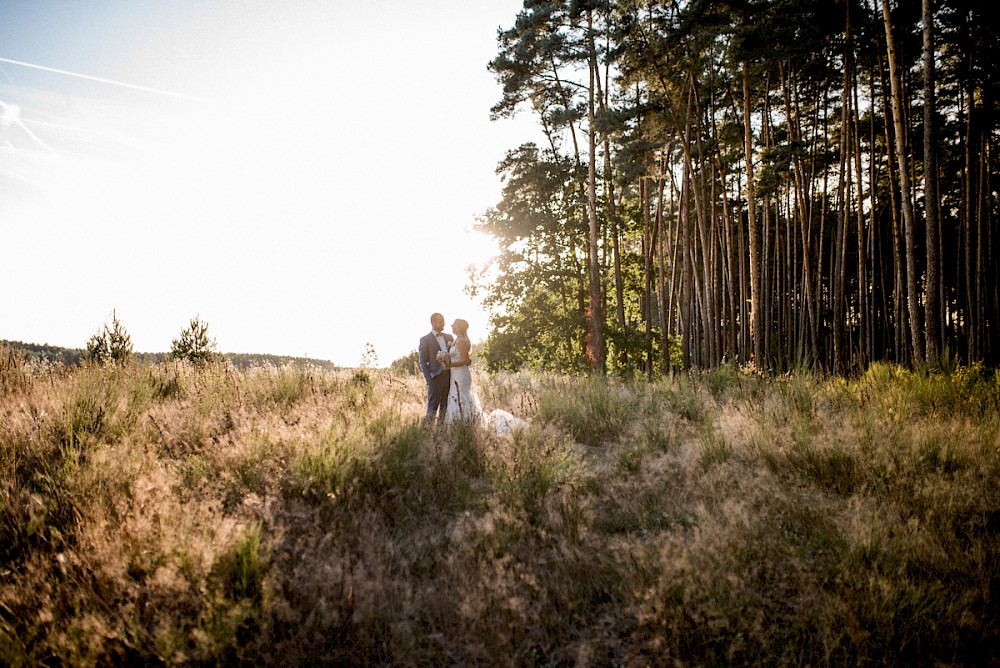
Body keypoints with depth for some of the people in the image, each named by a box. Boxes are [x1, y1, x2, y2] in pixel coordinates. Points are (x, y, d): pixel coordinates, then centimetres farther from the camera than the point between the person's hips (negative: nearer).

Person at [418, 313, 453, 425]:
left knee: (446, 406, 9)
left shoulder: (449, 337, 13)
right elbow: (423, 362, -3)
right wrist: (429, 378, -12)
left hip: (449, 376, 5)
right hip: (436, 377, -5)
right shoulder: (425, 340, -2)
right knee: (432, 407, -2)